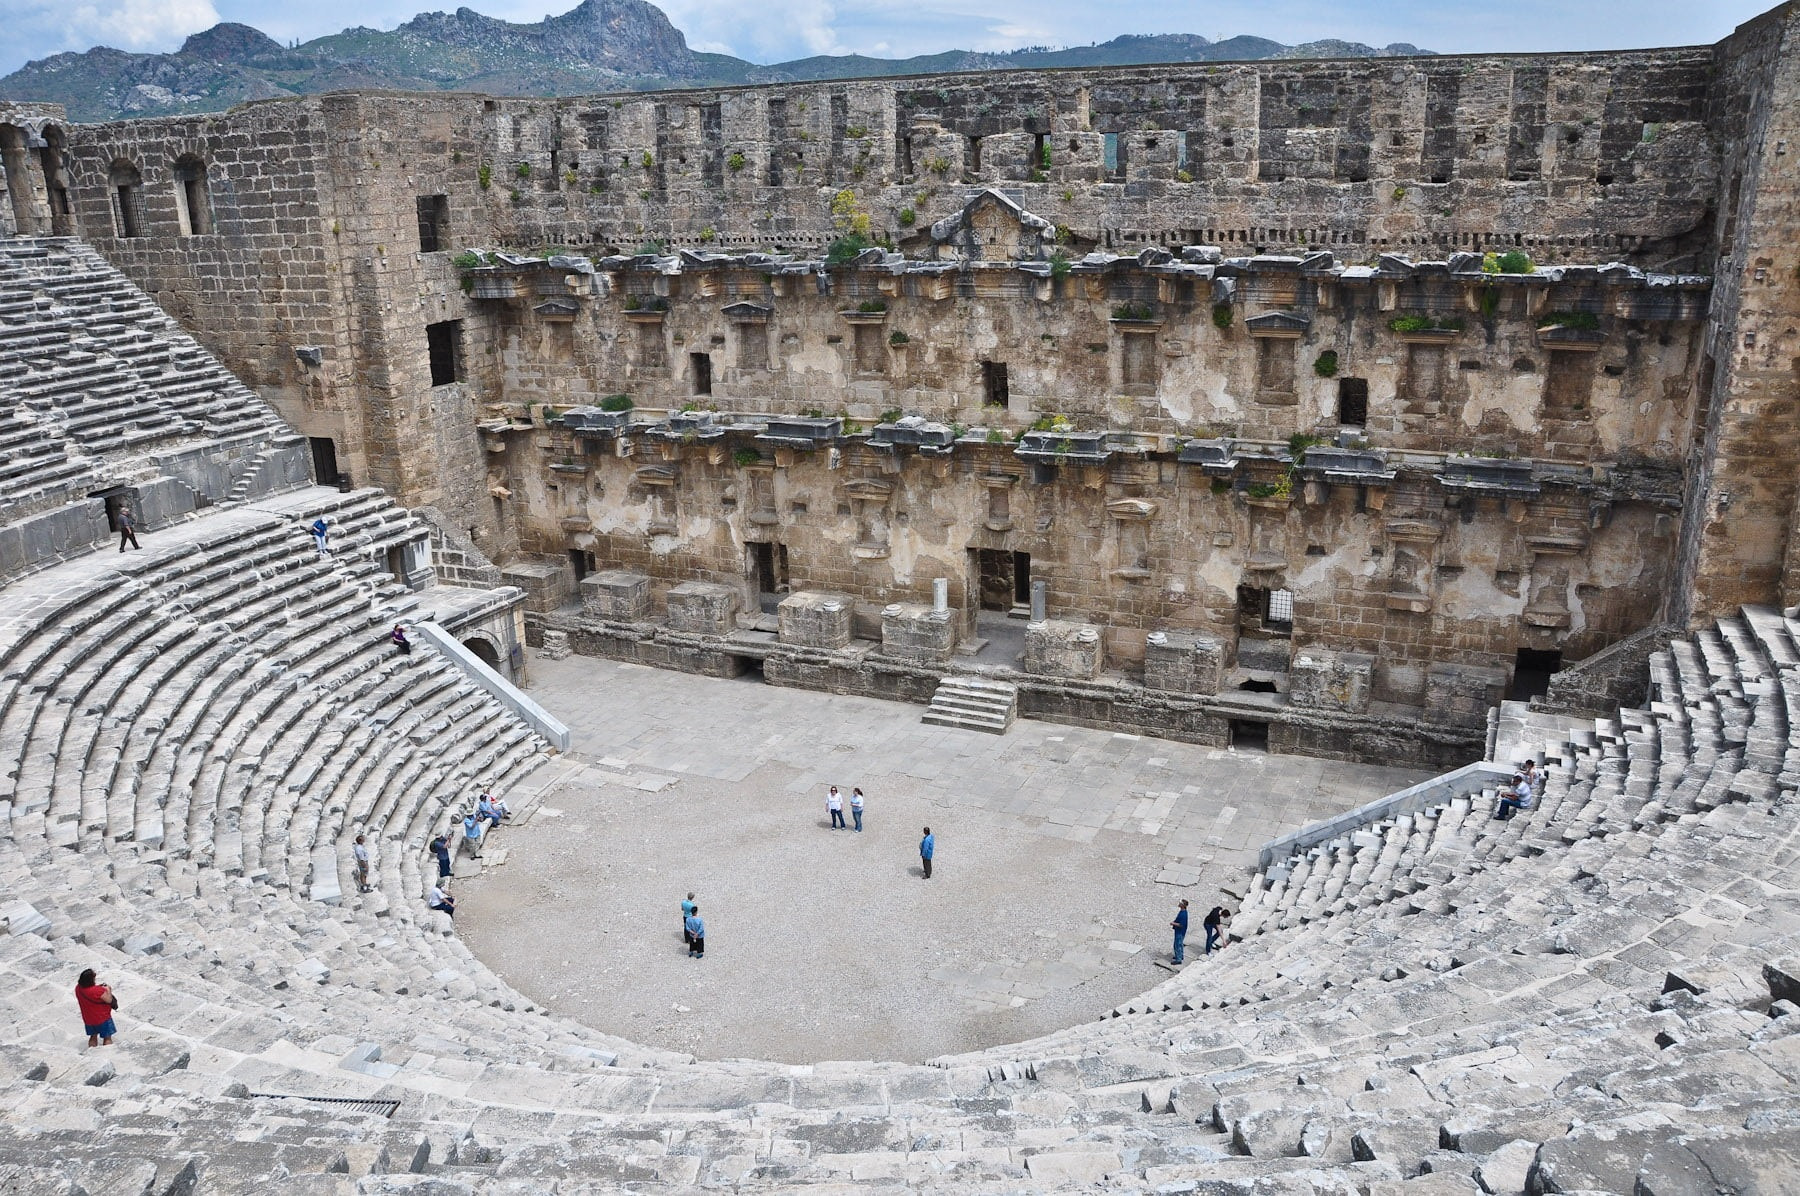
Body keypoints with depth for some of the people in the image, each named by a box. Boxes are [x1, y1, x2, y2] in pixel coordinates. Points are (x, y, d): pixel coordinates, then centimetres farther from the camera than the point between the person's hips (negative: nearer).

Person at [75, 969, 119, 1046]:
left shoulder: (78, 988, -10)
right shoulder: (97, 990, -32)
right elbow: (109, 1000, -22)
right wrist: (108, 990, -8)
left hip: (88, 1019, 7)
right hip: (102, 1019, -7)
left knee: (93, 1036, 25)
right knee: (107, 1038, 8)